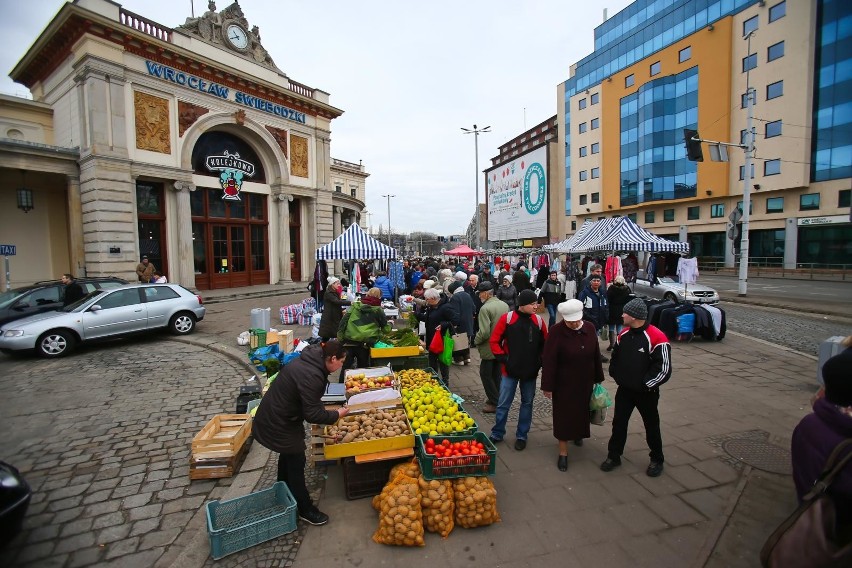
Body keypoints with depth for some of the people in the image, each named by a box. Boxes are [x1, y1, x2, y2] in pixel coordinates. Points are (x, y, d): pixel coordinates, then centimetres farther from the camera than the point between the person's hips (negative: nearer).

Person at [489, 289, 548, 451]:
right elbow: (494, 341, -4)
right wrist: (503, 358, -9)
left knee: (527, 403, 13)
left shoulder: (538, 321, -1)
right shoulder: (507, 318, -9)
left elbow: (545, 344, 9)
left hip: (531, 371, 3)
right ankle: (497, 433, 24)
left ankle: (522, 436, 28)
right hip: (510, 370, -2)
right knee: (503, 403, 6)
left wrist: (539, 361, 0)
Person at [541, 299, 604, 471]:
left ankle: (578, 433, 52)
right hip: (564, 384, -4)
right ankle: (563, 452, 18)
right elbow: (548, 361, -17)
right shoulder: (556, 332, -19)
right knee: (564, 415, 4)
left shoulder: (589, 328, -5)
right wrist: (548, 386, -16)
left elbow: (596, 355, 4)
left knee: (582, 411, 21)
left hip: (585, 382, 5)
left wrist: (598, 378, 10)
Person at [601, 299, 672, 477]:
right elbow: (615, 358, 13)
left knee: (651, 426, 14)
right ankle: (613, 456, 25)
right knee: (619, 423, 10)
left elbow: (664, 368, -19)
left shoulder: (656, 338, -20)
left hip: (646, 393, -5)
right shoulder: (623, 335, -1)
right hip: (624, 390, 5)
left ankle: (657, 460, 34)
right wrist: (616, 375, 3)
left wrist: (645, 384, -15)